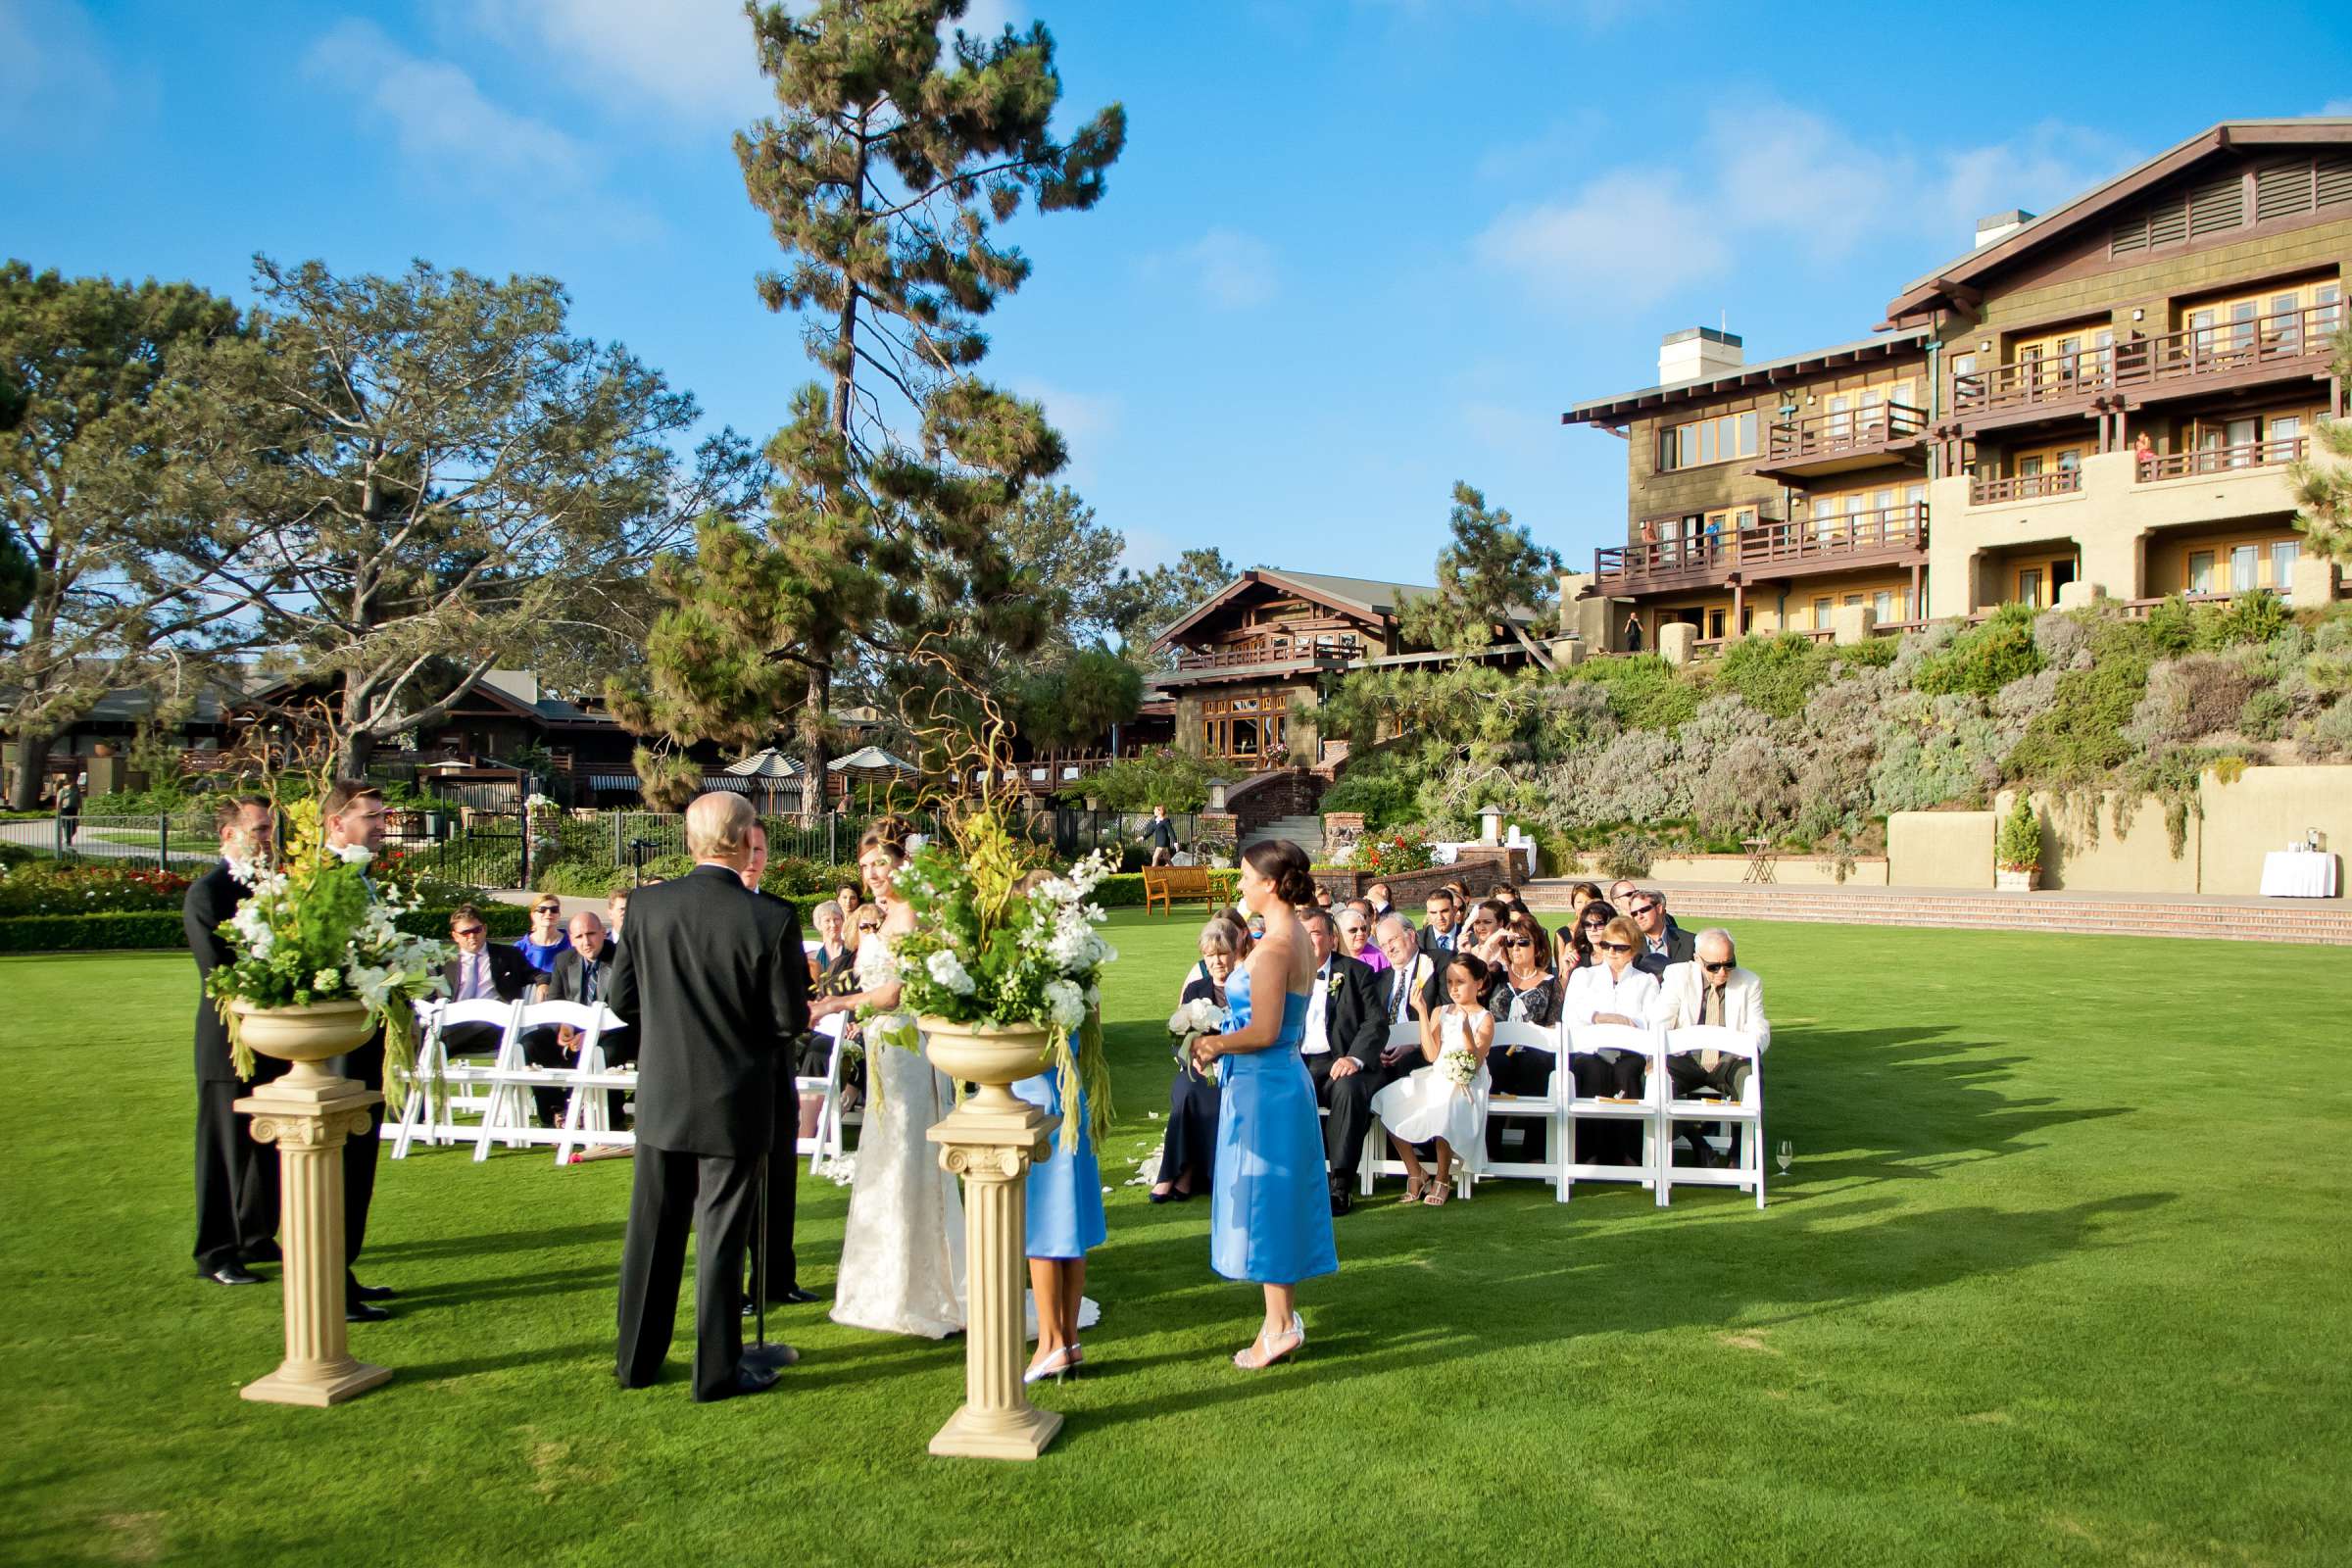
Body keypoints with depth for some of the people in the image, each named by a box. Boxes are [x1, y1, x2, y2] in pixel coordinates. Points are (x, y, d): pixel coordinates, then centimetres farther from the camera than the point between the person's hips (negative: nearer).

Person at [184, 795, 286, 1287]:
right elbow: (219, 974, -17)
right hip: (231, 1044, -7)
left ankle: (256, 1238, 26)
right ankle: (216, 1254, 12)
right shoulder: (206, 893, -12)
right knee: (227, 1148, 2)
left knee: (267, 1145, 14)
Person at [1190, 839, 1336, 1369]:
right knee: (1280, 1202, 15)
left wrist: (1214, 1042, -7)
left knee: (1263, 1201, 0)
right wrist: (1221, 1041, 14)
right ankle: (1286, 1317, 23)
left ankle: (1279, 1325, 7)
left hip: (1263, 1086, -10)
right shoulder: (1300, 939, 10)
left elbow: (1264, 1032, -22)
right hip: (1287, 1079, 10)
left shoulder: (1272, 948, -20)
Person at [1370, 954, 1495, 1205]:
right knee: (1387, 1103, -15)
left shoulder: (1484, 1018, 1)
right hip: (1436, 1078, 5)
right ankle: (1415, 1174, -4)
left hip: (1465, 1084, -5)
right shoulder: (1439, 1013, 12)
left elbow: (1475, 1063, -10)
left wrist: (1467, 1031, -25)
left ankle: (1442, 1179, -11)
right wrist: (1422, 1012, -5)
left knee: (1442, 1112, -36)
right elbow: (1431, 1055, -2)